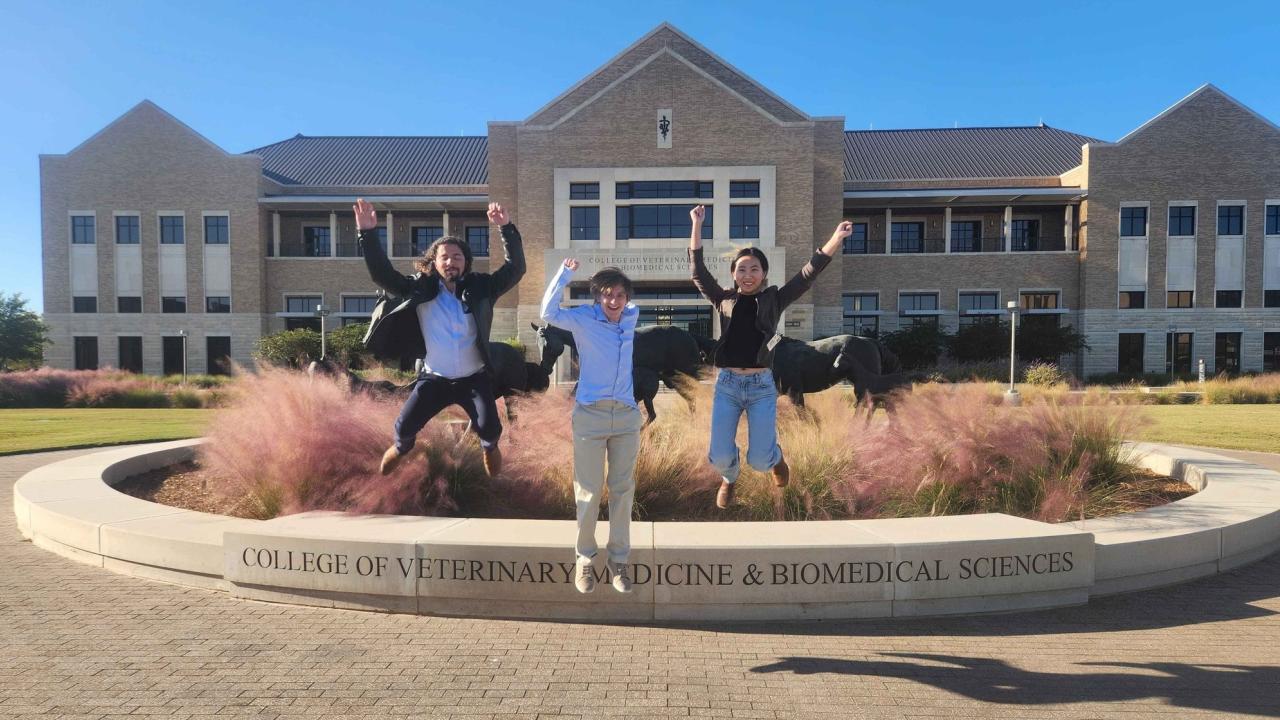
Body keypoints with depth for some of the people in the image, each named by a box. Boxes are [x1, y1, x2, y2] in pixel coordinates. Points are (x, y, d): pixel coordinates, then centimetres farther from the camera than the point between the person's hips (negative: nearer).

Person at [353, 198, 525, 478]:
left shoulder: (480, 287, -6)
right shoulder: (420, 289, -5)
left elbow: (515, 269, -13)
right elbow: (382, 274, -10)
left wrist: (507, 228, -26)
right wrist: (368, 233, -23)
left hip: (474, 378, -1)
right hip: (434, 379, 1)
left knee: (489, 427, -13)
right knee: (405, 425, 0)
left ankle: (489, 446, 27)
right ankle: (402, 446, 40)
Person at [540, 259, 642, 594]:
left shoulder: (632, 317, 5)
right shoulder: (584, 319, -6)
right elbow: (549, 313, -21)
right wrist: (565, 273, -25)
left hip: (627, 416, 4)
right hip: (590, 415, -3)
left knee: (623, 490, 9)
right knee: (588, 492, 4)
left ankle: (619, 560, 20)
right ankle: (584, 559, 20)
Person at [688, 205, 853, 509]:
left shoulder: (774, 300, 5)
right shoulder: (724, 301, 6)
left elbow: (807, 275, 0)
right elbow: (698, 271, 3)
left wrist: (836, 239, -8)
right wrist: (697, 226, -1)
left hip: (762, 386, -1)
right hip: (727, 384, 1)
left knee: (759, 461, -2)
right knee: (719, 457, -1)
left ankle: (775, 456, 38)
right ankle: (729, 479, 38)